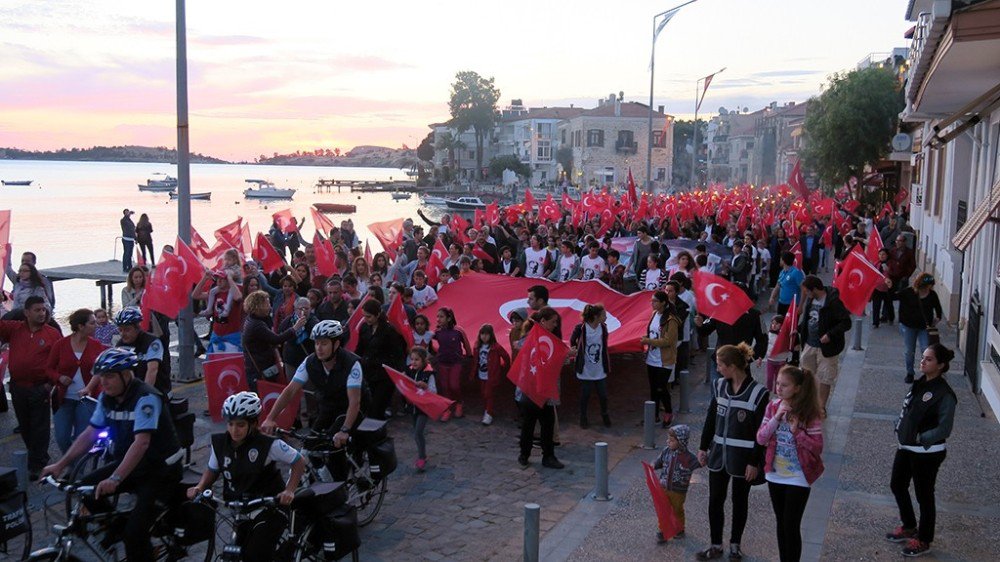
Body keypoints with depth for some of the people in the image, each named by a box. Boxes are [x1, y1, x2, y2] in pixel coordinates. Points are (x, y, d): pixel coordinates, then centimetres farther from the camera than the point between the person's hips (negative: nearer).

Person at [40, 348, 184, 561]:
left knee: (135, 532, -20)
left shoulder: (146, 398, -25)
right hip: (130, 463, 8)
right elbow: (90, 434, 4)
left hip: (161, 469, -8)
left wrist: (115, 479, -42)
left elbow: (141, 442, -34)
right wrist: (60, 464, -5)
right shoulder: (106, 398, 1)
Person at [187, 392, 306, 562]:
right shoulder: (219, 443, -7)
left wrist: (289, 491, -24)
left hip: (269, 509, -5)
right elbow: (212, 470, 9)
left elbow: (299, 462, -12)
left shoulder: (269, 444, -20)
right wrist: (199, 487, -9)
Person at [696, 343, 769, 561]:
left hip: (743, 458, -5)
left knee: (739, 502, 13)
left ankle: (735, 544, 30)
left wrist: (754, 462, -12)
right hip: (718, 454, 5)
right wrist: (703, 447, 9)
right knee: (715, 501, 9)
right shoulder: (720, 386, 0)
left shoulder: (758, 393, -16)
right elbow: (710, 419, 9)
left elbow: (761, 433, -13)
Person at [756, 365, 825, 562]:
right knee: (781, 523, 17)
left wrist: (797, 431, -27)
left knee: (791, 526, 0)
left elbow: (817, 447, -15)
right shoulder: (773, 407, -2)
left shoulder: (810, 413, -15)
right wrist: (776, 418, -18)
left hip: (798, 478, -5)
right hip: (775, 474, 5)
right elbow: (760, 439, -6)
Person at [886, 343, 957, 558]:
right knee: (897, 485, 20)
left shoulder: (944, 395, -21)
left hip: (927, 453, -8)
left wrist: (920, 438, -20)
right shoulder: (920, 383, 2)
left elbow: (944, 429, -22)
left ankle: (923, 540, 26)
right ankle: (909, 527, 41)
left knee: (924, 496, 8)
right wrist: (901, 430, 1)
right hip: (906, 447, 8)